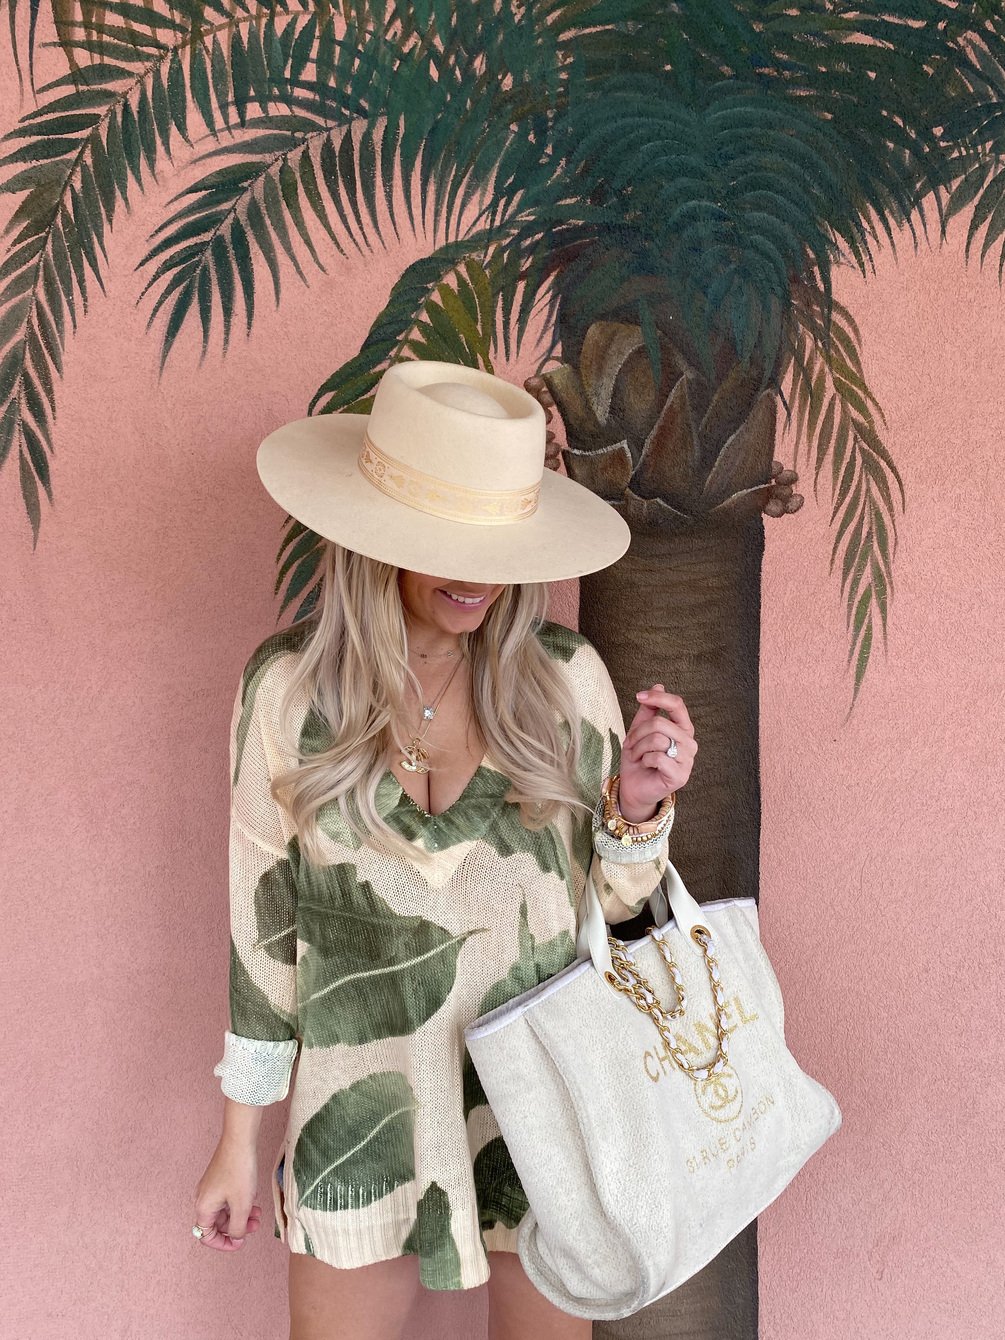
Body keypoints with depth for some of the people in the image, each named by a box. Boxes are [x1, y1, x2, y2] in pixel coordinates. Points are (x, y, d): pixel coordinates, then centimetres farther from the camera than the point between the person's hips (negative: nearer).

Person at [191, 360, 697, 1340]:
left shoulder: (564, 678, -12)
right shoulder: (286, 687, -12)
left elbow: (609, 900, 0)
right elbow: (263, 917, -1)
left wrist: (640, 810, -21)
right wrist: (239, 1138, 5)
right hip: (362, 1114, 0)